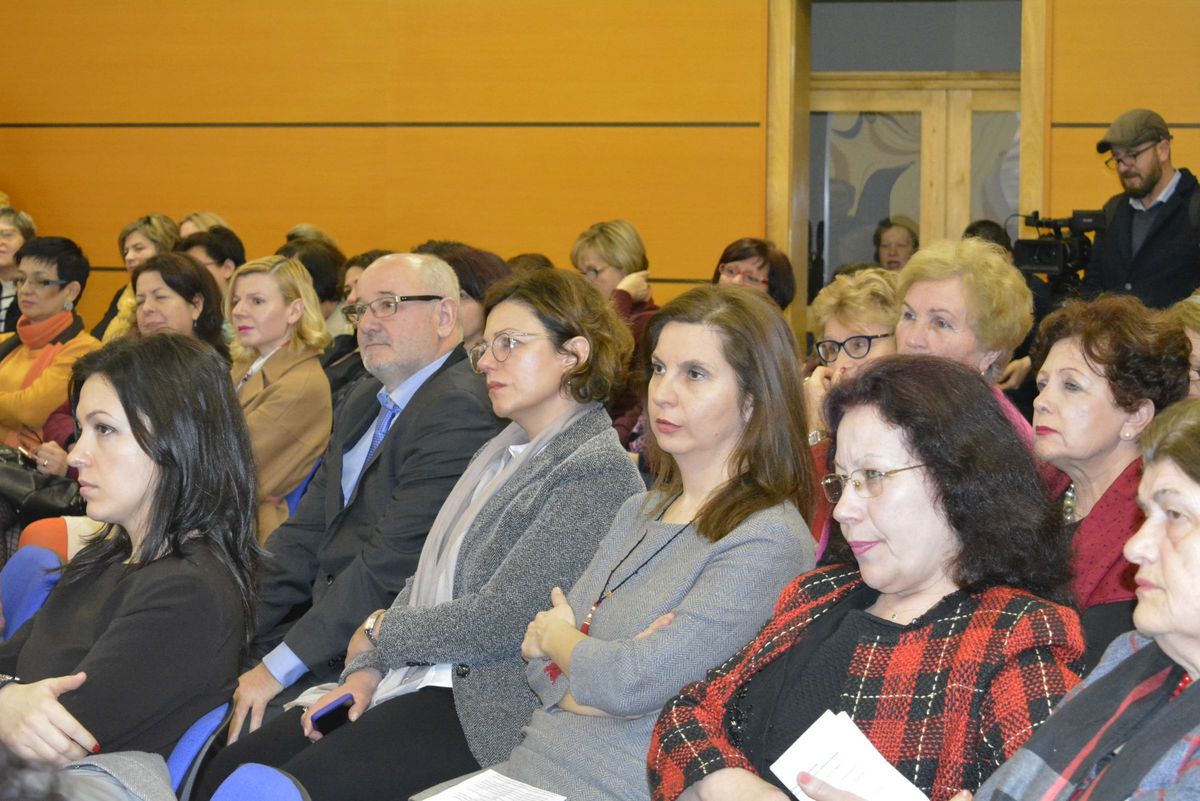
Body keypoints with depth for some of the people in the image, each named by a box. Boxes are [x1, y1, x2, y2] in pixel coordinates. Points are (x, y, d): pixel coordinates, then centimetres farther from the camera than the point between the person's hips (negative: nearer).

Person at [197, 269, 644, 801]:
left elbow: (495, 622, -18)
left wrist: (377, 633, -3)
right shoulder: (502, 454, 18)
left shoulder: (597, 472, -12)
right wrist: (365, 671, 0)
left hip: (487, 708, -9)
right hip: (414, 677, 9)